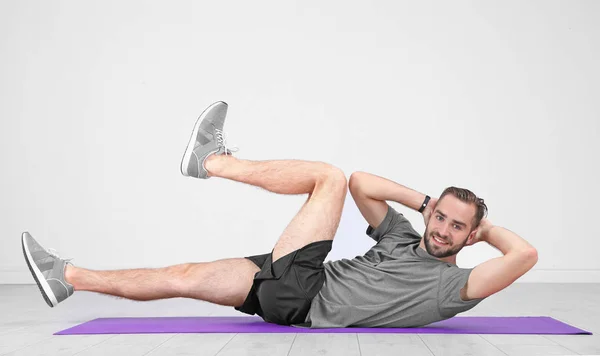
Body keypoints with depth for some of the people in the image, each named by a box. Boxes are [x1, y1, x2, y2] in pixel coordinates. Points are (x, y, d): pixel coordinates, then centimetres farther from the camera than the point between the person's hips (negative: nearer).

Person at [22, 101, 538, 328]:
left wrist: (486, 227, 0)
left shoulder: (453, 286, -3)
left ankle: (214, 161, -1)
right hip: (290, 286, 7)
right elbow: (362, 182, 12)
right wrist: (425, 200, 10)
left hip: (304, 306, -7)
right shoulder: (402, 236, 16)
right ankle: (71, 278, 9)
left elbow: (525, 254, -17)